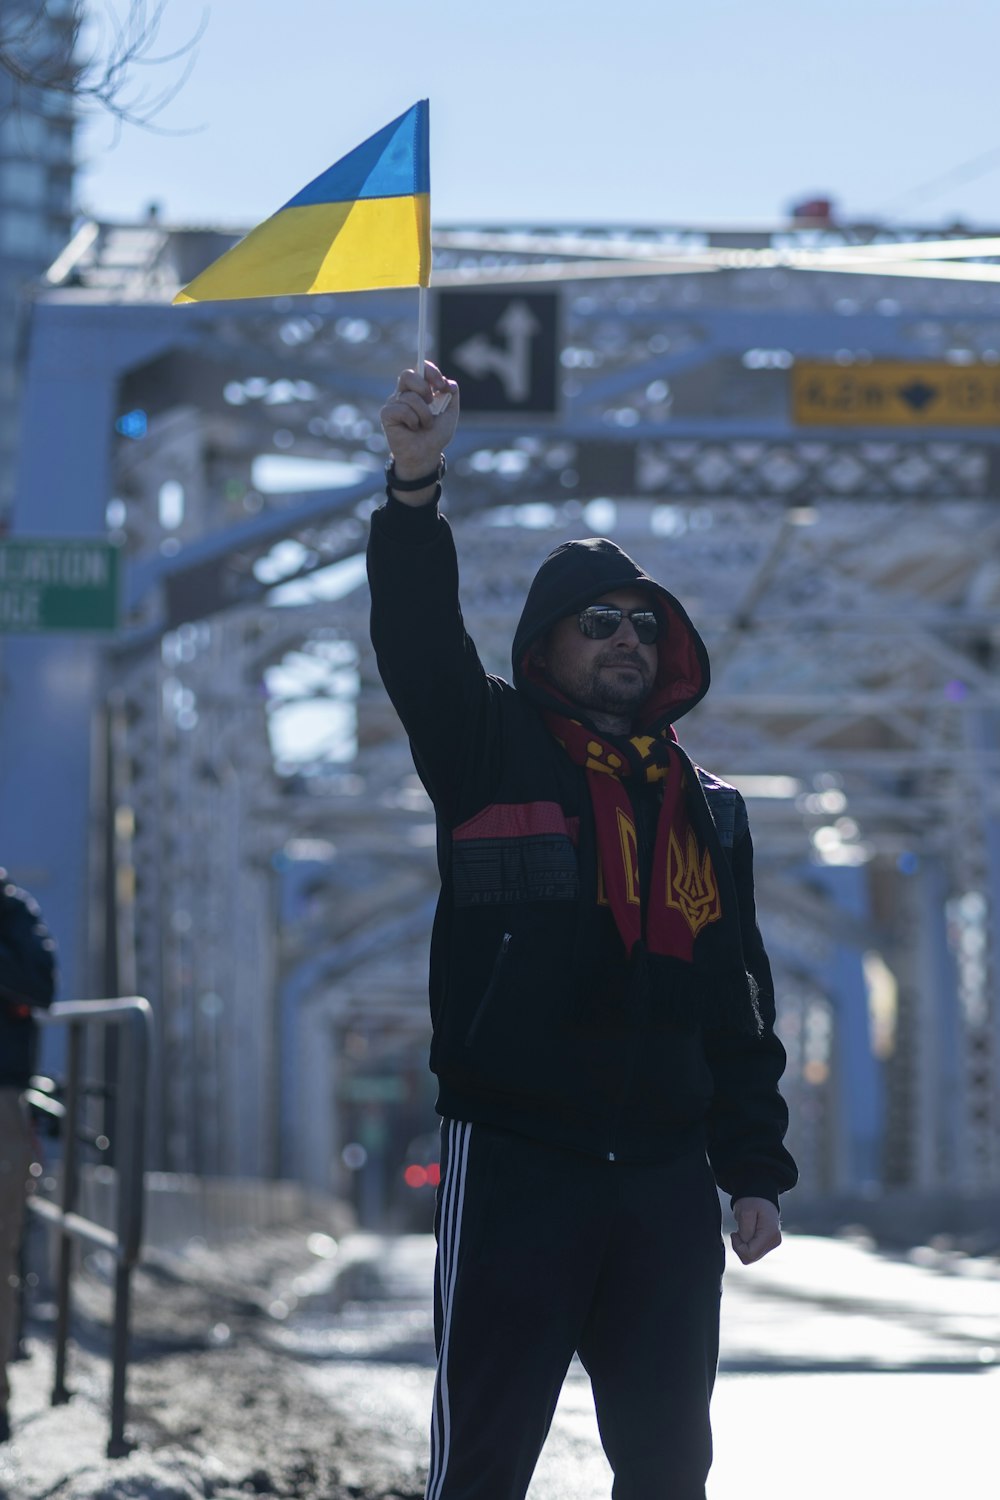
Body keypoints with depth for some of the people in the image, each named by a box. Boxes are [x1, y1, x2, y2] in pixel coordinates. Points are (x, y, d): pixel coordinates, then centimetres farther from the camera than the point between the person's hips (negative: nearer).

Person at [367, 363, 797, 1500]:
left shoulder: (706, 809, 16)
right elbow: (418, 637, -15)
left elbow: (740, 1008, 18)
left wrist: (755, 1169, 12)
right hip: (513, 1165, -4)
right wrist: (415, 482, -31)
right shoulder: (494, 749, 4)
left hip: (666, 1179, 4)